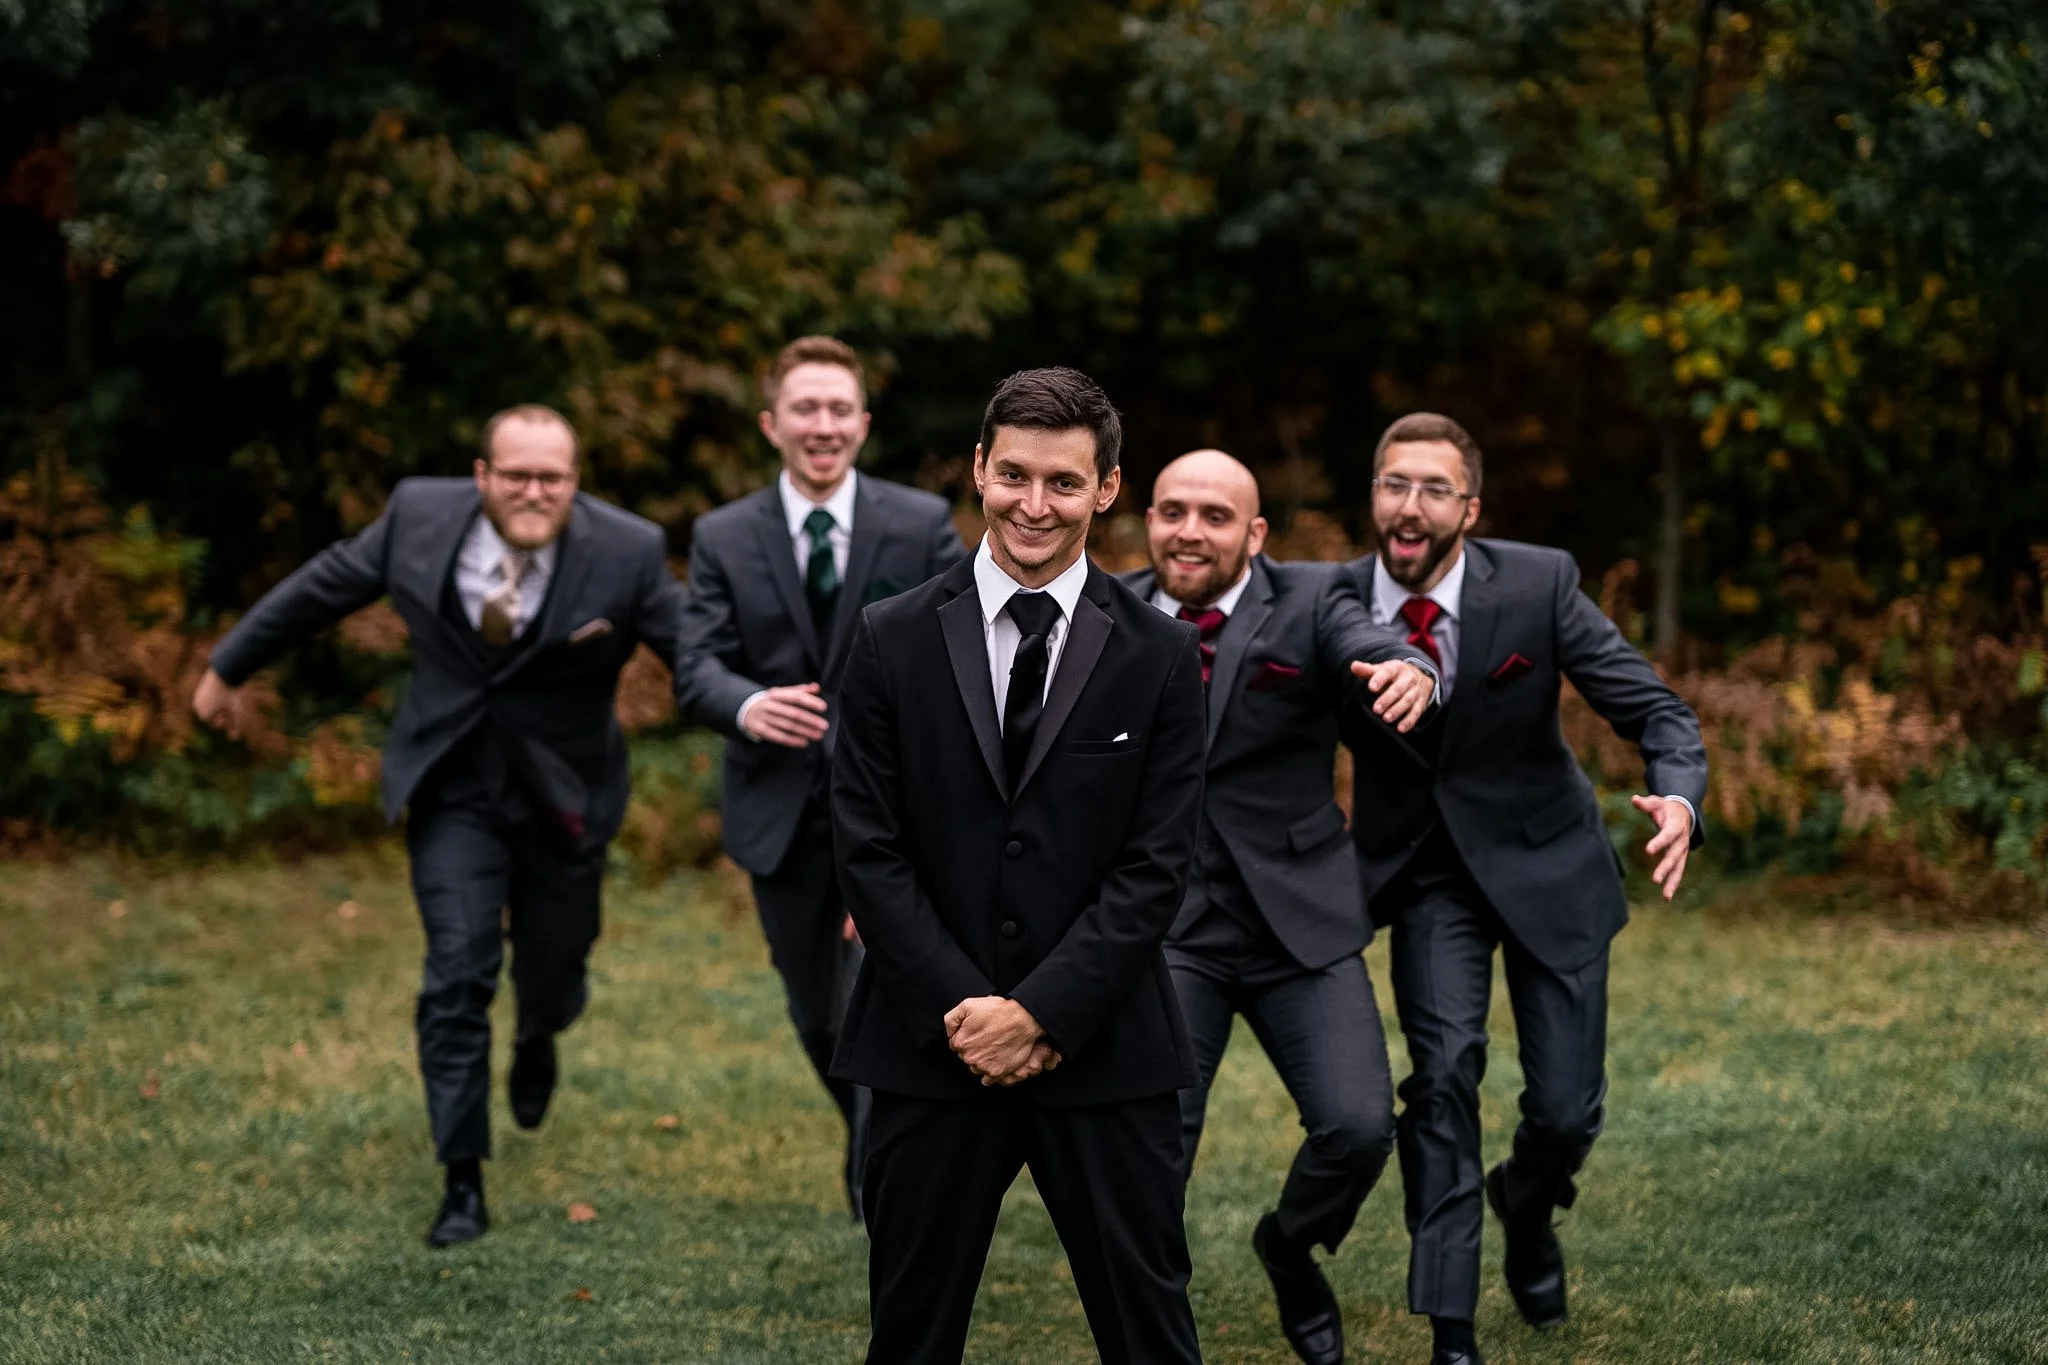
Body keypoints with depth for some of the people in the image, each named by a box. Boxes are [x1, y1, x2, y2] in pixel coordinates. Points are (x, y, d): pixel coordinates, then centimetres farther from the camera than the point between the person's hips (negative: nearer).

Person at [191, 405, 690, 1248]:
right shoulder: (421, 515, -11)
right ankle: (464, 1182, 0)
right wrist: (230, 667, 14)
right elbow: (325, 585, 3)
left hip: (564, 797, 0)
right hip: (452, 788, 0)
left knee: (553, 978, 12)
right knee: (458, 974, -10)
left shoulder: (627, 554, -19)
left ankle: (537, 1041, 52)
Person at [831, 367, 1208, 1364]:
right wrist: (958, 1009, -10)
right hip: (931, 1049, 1)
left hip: (1103, 1049, 0)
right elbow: (867, 847, -1)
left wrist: (1042, 1012, -12)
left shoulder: (1160, 656, 1)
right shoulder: (895, 640, 2)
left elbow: (1155, 864, -3)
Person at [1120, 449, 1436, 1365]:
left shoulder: (1309, 604, -1)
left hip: (1299, 924, 0)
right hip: (1163, 929, 0)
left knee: (1359, 1128, -9)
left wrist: (1411, 674, -44)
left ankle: (1289, 1247, 25)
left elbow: (1374, 652, -20)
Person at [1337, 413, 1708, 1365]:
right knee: (1444, 1071, -19)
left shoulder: (1539, 585, -17)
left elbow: (1657, 711, -16)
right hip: (1425, 875, 0)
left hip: (1545, 864, 0)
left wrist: (1679, 797, -36)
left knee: (1567, 1112, 1)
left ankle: (1525, 1205, 39)